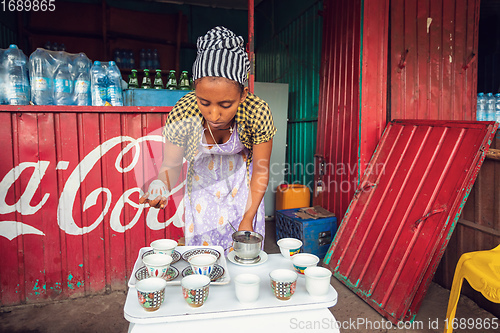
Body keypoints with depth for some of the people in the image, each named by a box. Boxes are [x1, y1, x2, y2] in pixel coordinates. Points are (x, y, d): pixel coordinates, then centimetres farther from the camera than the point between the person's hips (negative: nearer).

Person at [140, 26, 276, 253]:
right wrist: (162, 188, -37)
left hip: (241, 187, 0)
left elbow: (260, 170, -16)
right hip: (201, 187, 0)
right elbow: (170, 166, -15)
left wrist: (248, 218, -13)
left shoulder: (257, 112, -29)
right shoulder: (182, 115, -29)